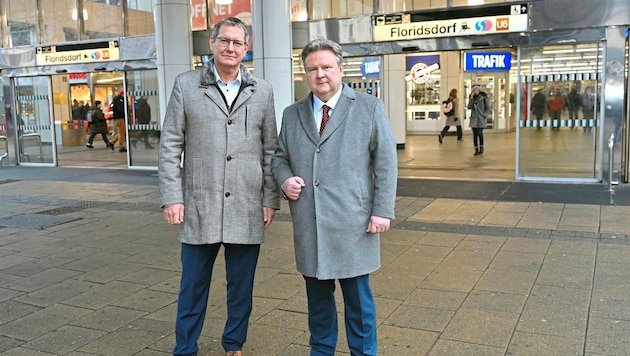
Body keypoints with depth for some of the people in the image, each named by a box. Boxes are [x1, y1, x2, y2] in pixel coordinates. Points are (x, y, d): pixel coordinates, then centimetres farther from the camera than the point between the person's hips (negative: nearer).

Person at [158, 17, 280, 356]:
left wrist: (271, 199, 3)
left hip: (247, 209, 2)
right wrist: (172, 198, -5)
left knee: (241, 287, 12)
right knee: (193, 287, 10)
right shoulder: (185, 85, 2)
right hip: (199, 206, -1)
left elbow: (270, 149, 7)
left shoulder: (262, 91, 7)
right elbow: (170, 146, 1)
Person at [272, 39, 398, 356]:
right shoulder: (292, 114, 11)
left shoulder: (369, 108, 2)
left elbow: (385, 162, -1)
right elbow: (279, 157, 19)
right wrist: (284, 178, -4)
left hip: (352, 223, -3)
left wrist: (383, 210, -8)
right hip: (309, 224, 3)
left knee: (358, 297, 8)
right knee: (317, 297, 15)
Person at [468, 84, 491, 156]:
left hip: (481, 119, -4)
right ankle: (476, 149, 10)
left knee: (479, 133, -13)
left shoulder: (484, 97, -3)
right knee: (475, 134, 3)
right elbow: (469, 107, -5)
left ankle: (481, 147, 7)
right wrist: (471, 98, -12)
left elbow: (488, 108, 0)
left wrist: (484, 115, -9)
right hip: (474, 118, 4)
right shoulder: (472, 97, 8)